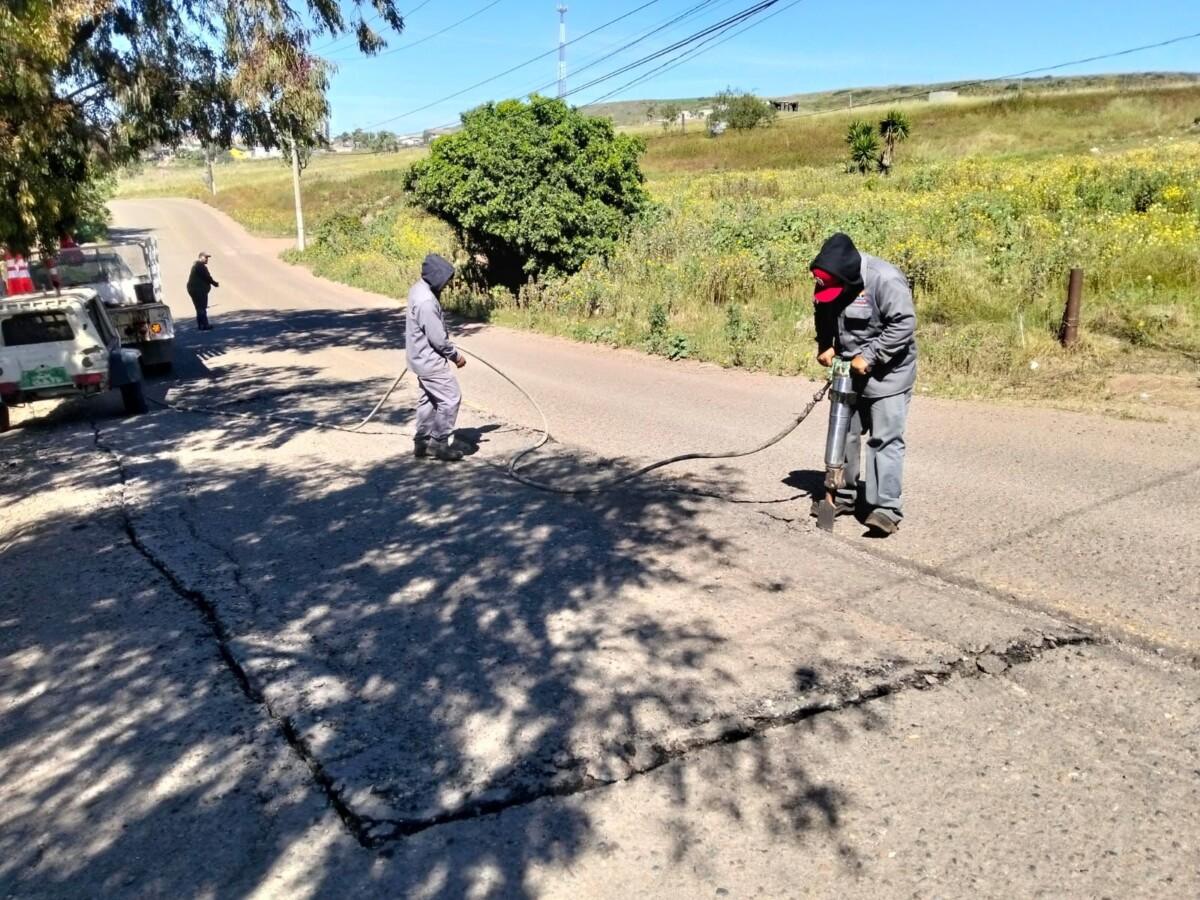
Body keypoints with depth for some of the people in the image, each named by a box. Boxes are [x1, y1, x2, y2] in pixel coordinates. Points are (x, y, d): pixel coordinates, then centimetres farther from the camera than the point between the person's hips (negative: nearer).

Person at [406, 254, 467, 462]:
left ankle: (422, 442, 26)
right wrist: (456, 356, -11)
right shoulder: (426, 301, -27)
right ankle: (439, 443, 4)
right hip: (430, 359, -11)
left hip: (423, 357, 11)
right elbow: (438, 338, -24)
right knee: (451, 398, -4)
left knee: (429, 398, 18)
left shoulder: (420, 289, 6)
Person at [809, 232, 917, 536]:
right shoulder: (828, 281, -4)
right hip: (850, 371, 7)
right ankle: (843, 496, 27)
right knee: (845, 433, 14)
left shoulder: (886, 280, -26)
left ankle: (887, 508, -8)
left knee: (885, 439, -9)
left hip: (887, 373, -7)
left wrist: (870, 356, -25)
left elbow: (904, 324, -26)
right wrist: (825, 346, -4)